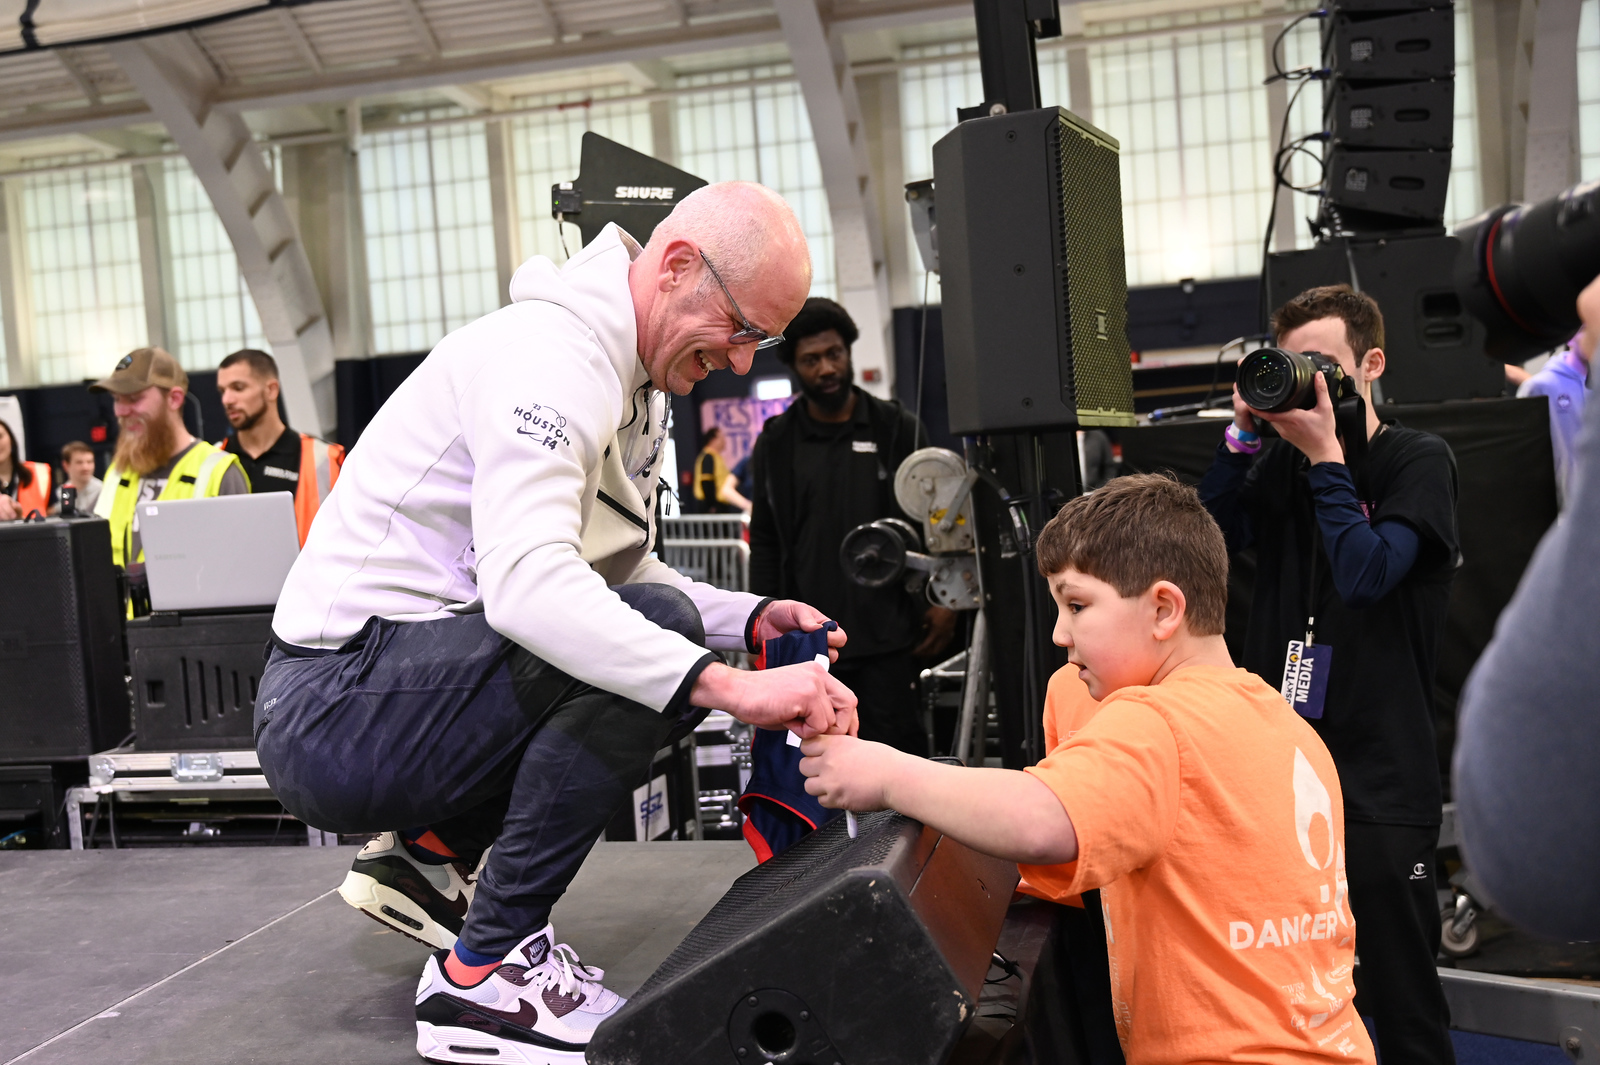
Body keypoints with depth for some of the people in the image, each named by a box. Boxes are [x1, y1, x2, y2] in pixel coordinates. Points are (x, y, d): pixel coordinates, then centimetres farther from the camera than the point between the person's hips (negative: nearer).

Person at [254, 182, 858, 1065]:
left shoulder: (632, 387, 14)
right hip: (333, 710, -10)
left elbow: (617, 577, 16)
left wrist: (751, 620, 0)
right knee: (655, 630, -24)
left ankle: (433, 854, 15)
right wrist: (727, 686, -38)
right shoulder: (551, 354, -19)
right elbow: (527, 585, -33)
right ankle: (485, 971, -15)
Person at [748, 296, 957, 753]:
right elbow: (765, 542, 12)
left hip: (888, 633, -1)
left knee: (898, 747, -1)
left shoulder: (897, 428, 6)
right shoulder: (776, 444, 9)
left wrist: (946, 602, -1)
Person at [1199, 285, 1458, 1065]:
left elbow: (1366, 574, -15)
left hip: (1379, 784, -4)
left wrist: (1325, 454, -12)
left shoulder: (1419, 463, -1)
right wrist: (1244, 435, -6)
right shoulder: (1280, 461, 13)